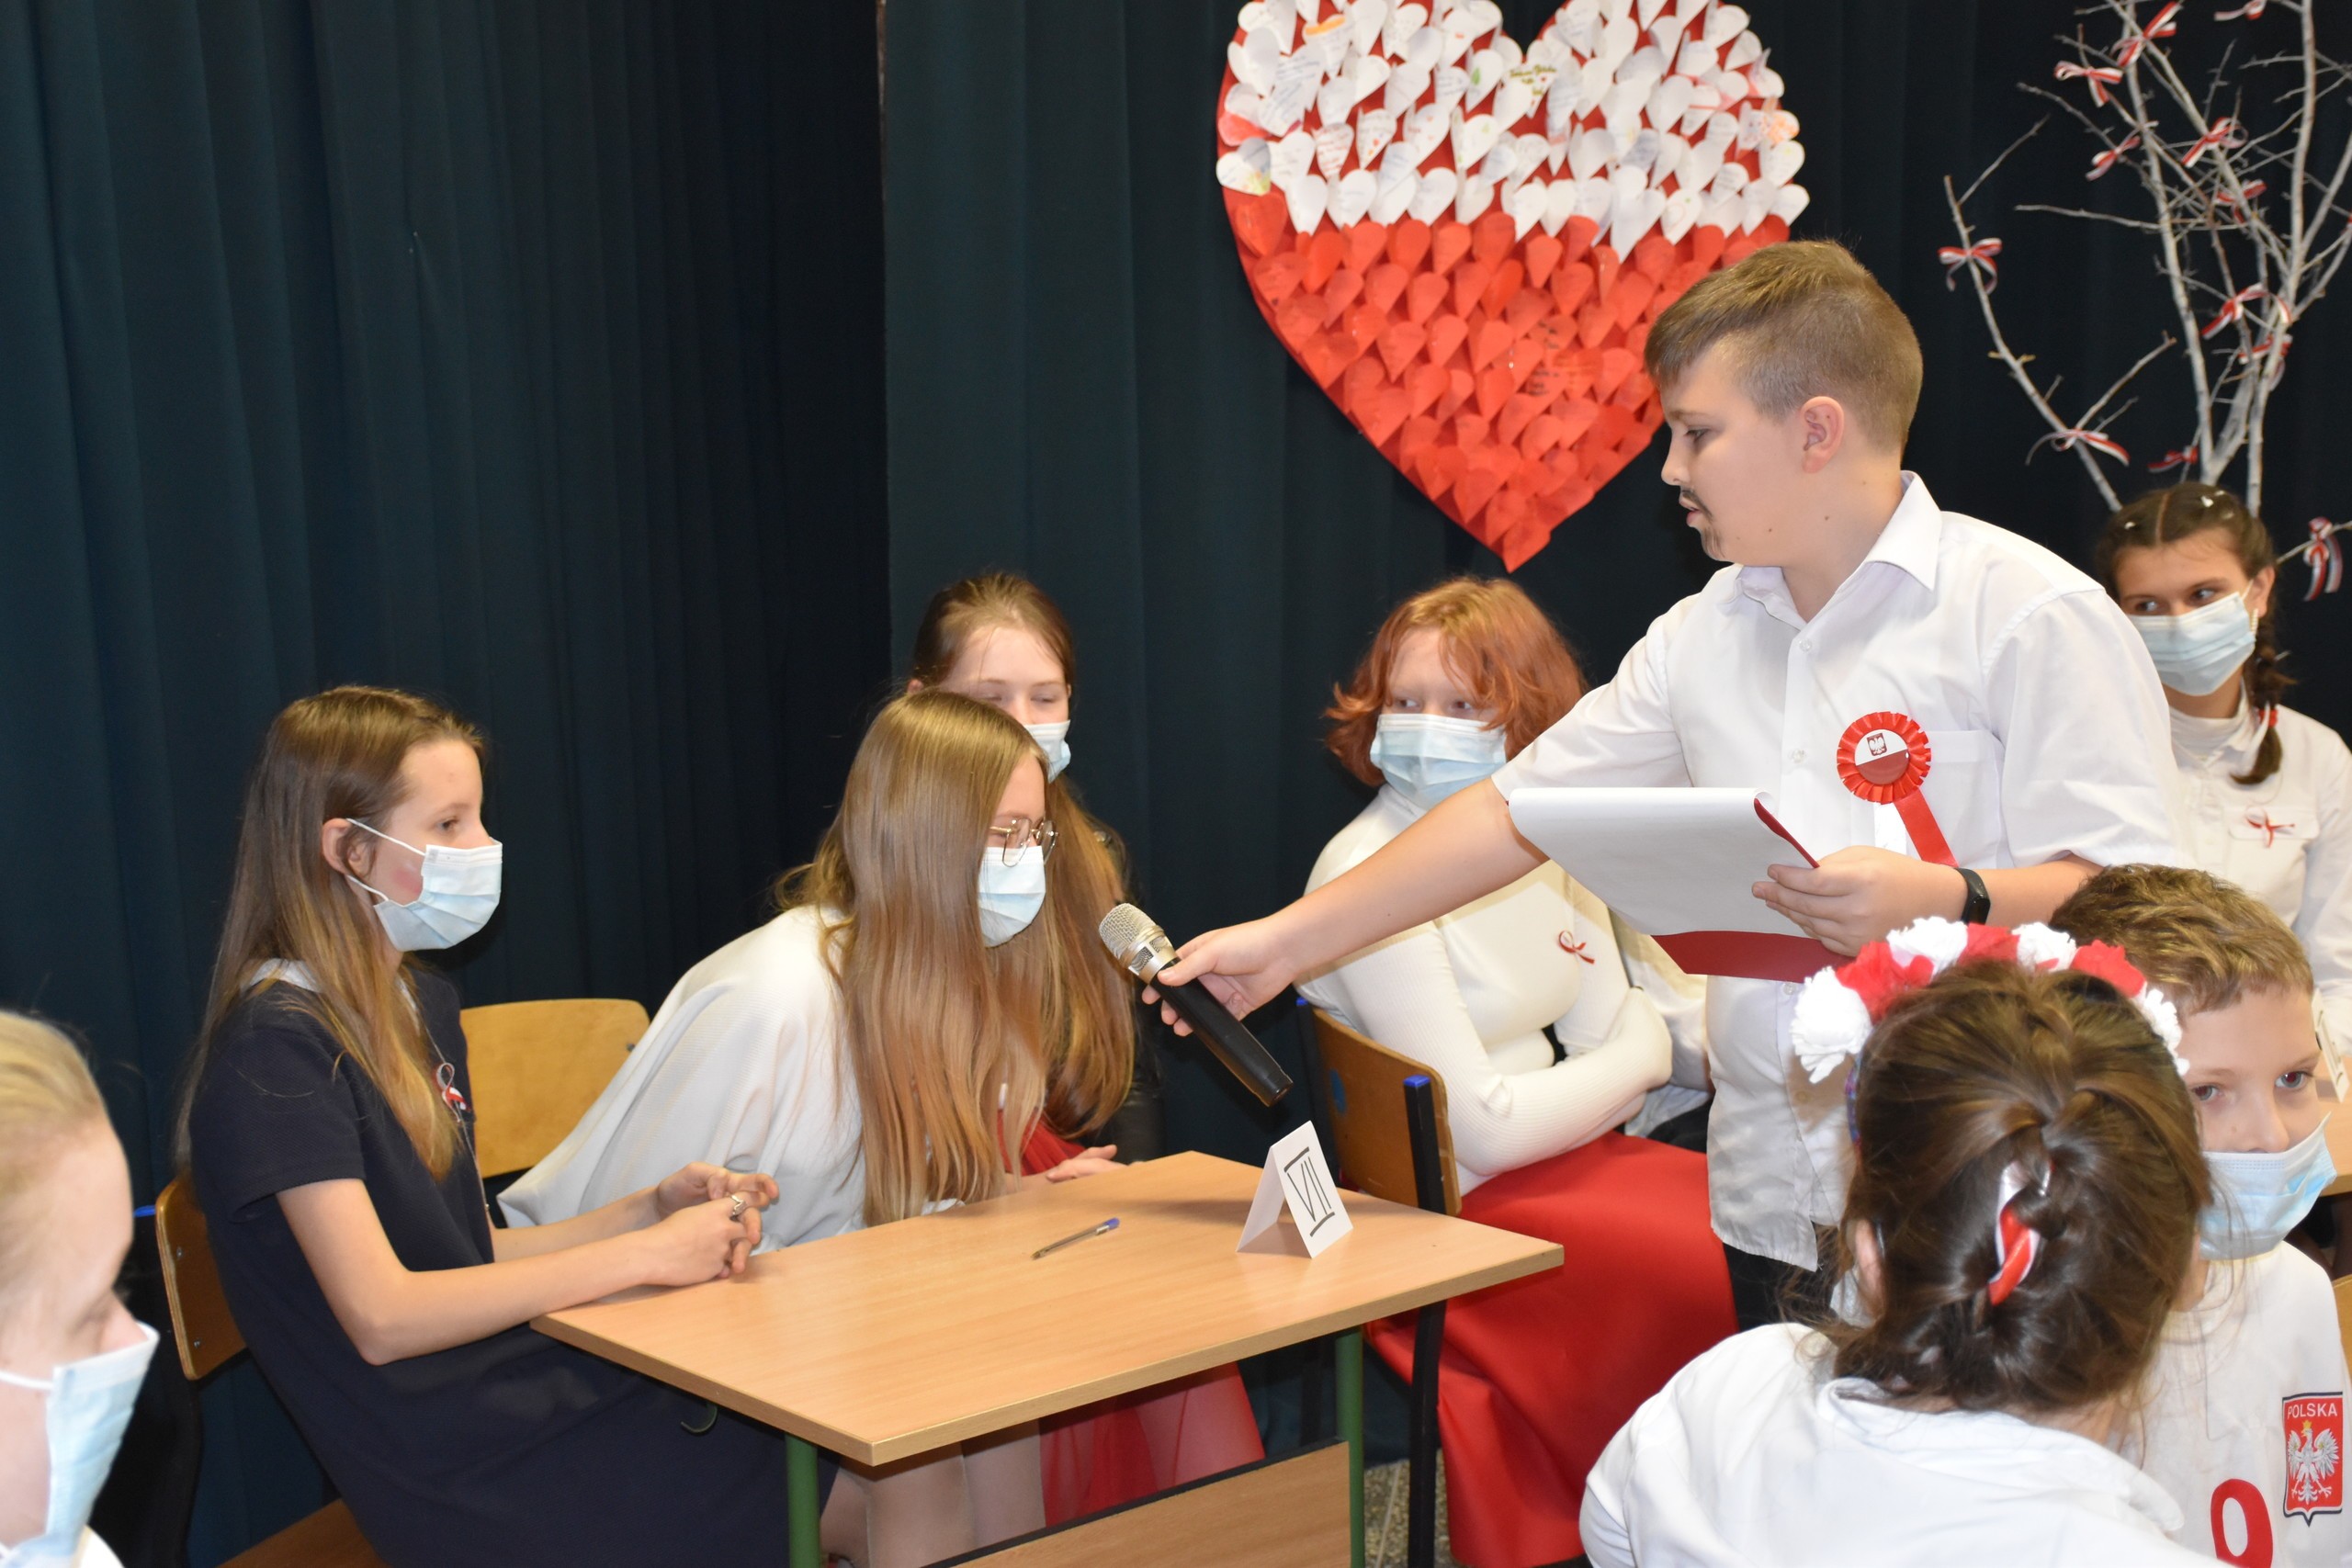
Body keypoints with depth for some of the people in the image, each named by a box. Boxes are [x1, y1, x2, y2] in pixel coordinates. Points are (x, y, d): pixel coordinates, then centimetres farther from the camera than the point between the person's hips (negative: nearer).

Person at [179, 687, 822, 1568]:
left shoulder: (422, 1007, 16)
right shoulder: (276, 1046, -13)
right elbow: (382, 1315, -19)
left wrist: (651, 1210, 0)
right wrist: (645, 1255, -16)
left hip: (514, 1389, 8)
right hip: (460, 1483, -8)